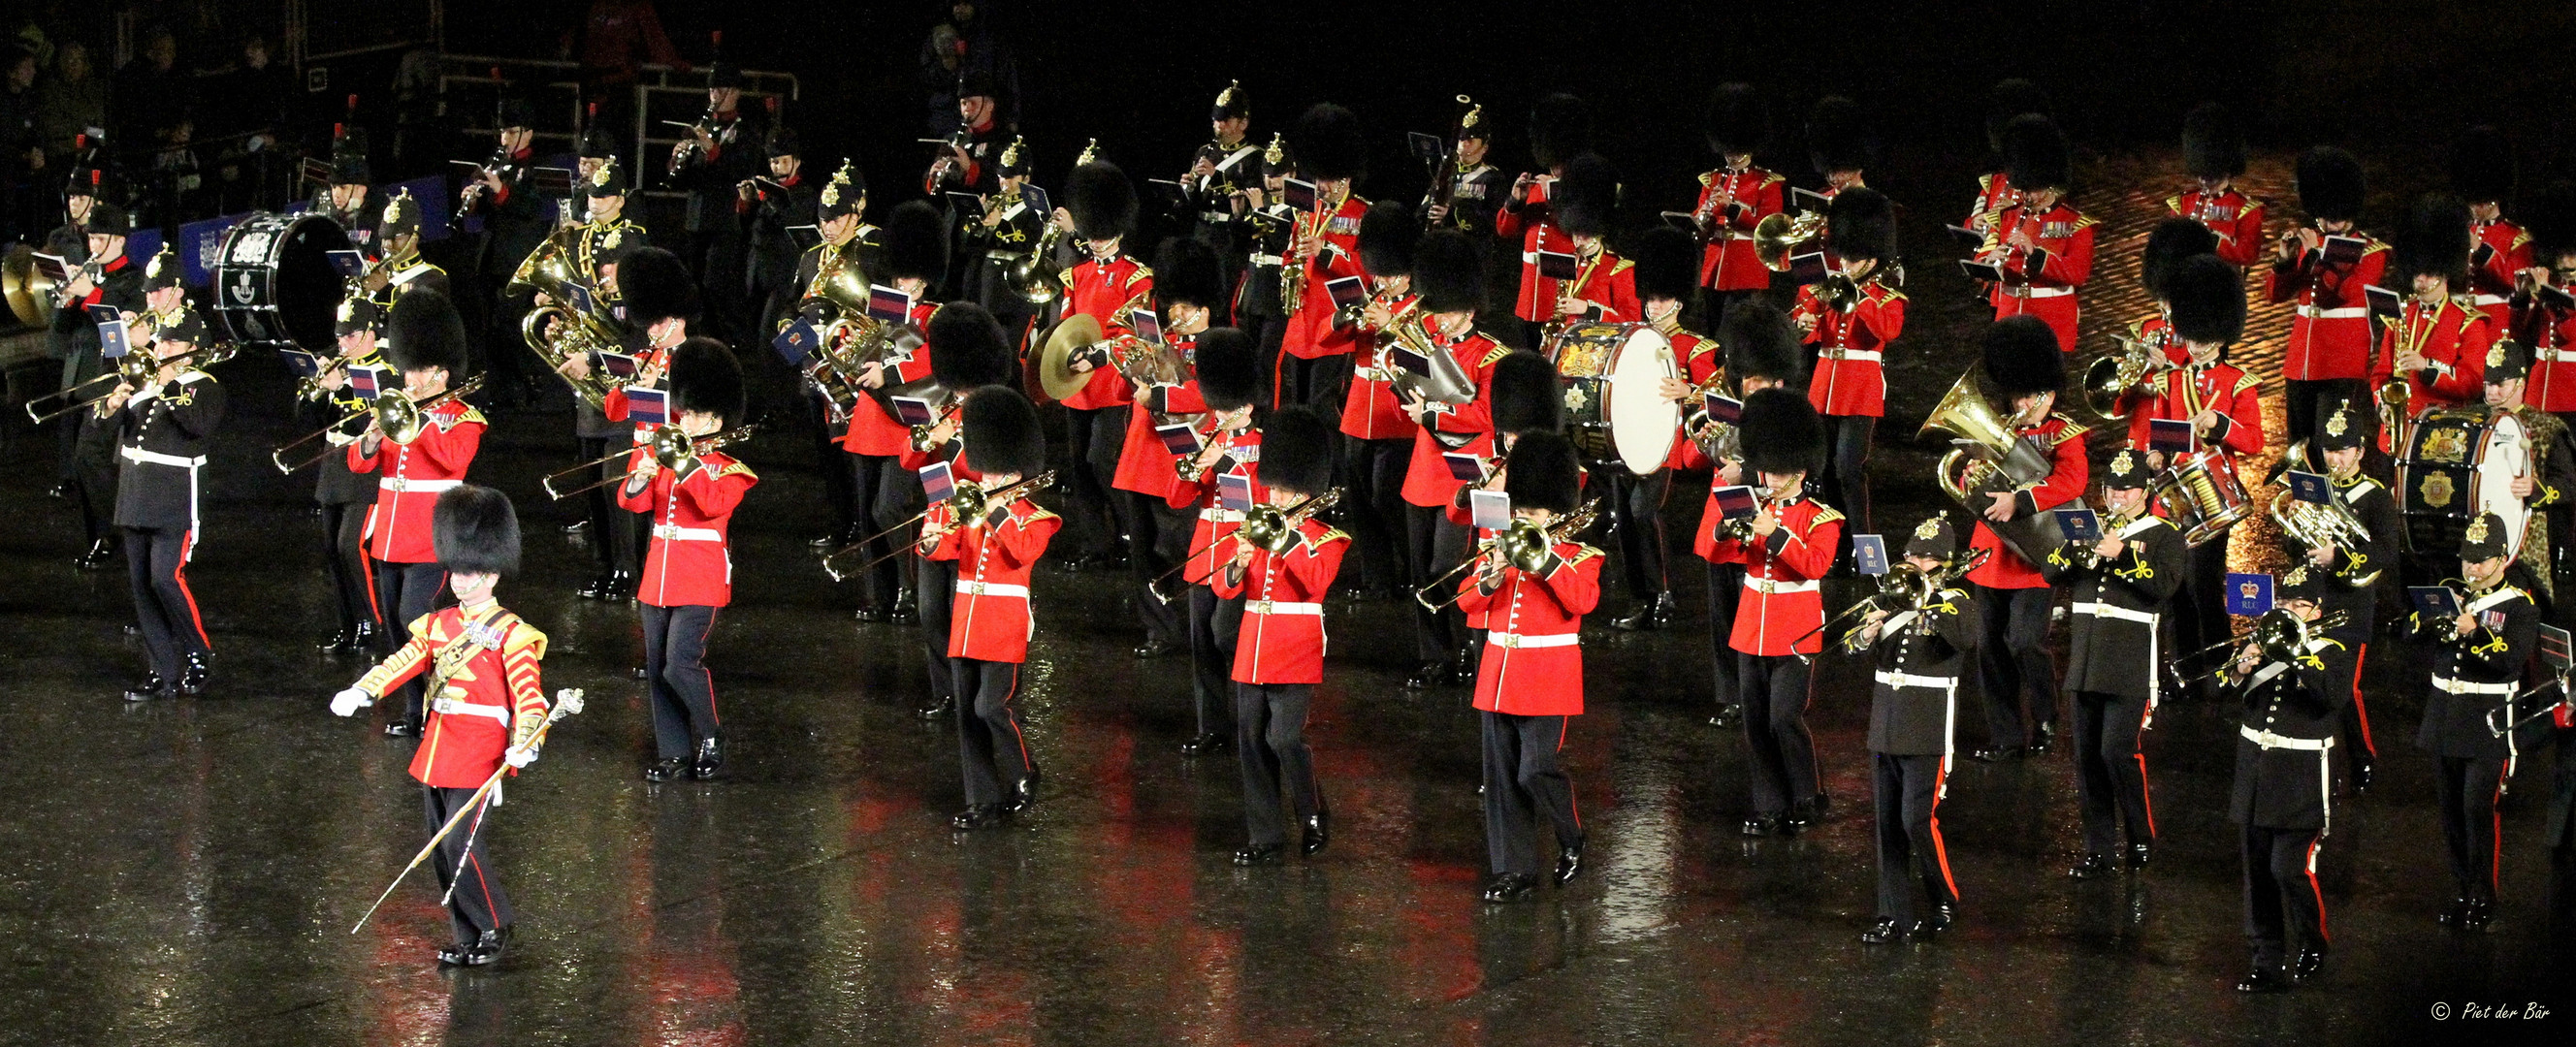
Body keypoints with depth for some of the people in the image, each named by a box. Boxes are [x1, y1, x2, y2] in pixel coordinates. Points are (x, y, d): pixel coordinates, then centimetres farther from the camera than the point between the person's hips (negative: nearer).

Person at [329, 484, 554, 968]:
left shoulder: (509, 634, -5)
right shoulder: (439, 625, 13)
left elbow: (529, 693, -14)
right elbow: (403, 662, 5)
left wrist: (525, 743, -30)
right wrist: (361, 692, -13)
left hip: (480, 753, -7)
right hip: (436, 754, 7)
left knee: (461, 843, -13)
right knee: (441, 849, 9)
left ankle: (496, 928, 2)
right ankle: (467, 937, 19)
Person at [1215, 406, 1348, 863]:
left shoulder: (1326, 538, -1)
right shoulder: (1256, 530, 13)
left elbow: (1316, 583, -20)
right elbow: (1222, 588, 7)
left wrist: (1291, 535, -22)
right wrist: (1238, 566, -13)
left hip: (1296, 655, -5)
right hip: (1252, 654, 5)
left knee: (1284, 739, -13)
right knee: (1252, 744, 4)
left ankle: (1315, 816, 9)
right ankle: (1265, 836, 12)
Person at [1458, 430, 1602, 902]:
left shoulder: (1578, 557, 0)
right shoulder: (1501, 550, 12)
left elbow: (1583, 600, -19)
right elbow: (1466, 600, 5)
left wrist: (1547, 559, -22)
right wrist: (1489, 581, -14)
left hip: (1548, 680, -5)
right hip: (1498, 679, 5)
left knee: (1536, 772, -11)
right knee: (1502, 779, 4)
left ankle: (1571, 840, 16)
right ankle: (1513, 871, 10)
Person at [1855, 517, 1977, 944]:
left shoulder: (1957, 601, -3)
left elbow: (1965, 637, -25)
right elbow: (1855, 645, 7)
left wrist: (1931, 601, -26)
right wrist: (1866, 635, -14)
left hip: (1928, 731, -5)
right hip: (1885, 728, 5)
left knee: (1918, 820, -9)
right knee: (1888, 825, 7)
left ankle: (1946, 902, 11)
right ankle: (1893, 916, 13)